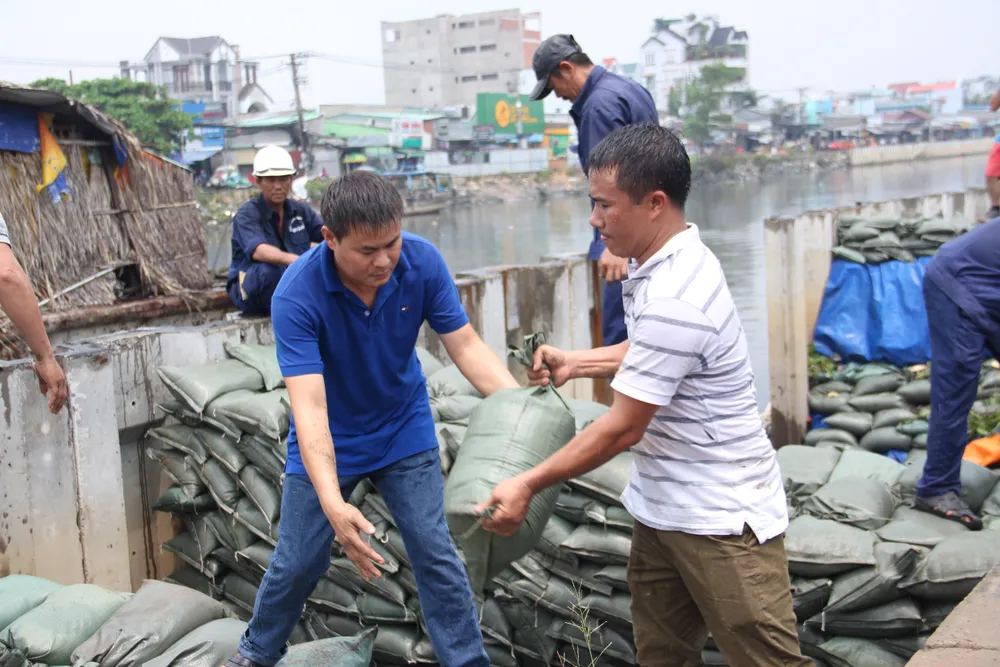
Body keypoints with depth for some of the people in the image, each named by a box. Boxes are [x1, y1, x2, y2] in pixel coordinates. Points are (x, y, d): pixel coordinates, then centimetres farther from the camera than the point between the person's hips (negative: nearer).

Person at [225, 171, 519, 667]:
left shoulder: (422, 261, -22)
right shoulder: (297, 295, -32)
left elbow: (465, 346, -17)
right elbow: (309, 406, -37)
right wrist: (333, 504, -49)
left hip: (405, 431, 2)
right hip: (329, 440, -2)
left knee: (434, 553, 1)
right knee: (297, 562, 8)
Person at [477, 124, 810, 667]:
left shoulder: (674, 299, -25)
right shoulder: (663, 264, 5)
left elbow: (622, 428, -21)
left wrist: (527, 485, -13)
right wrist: (575, 363, 12)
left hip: (722, 519, -10)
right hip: (661, 508, 10)